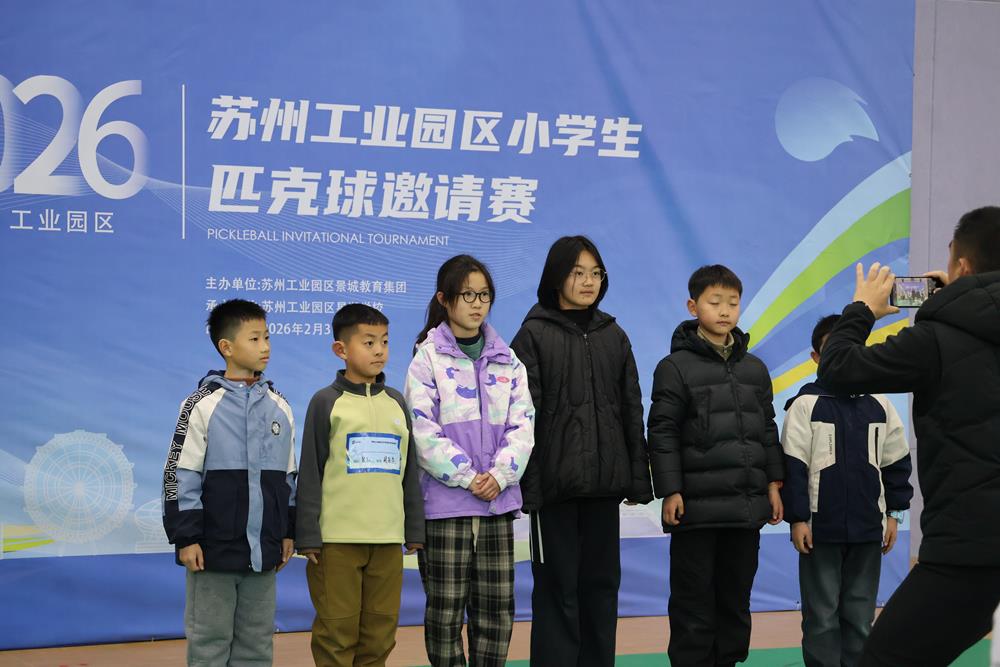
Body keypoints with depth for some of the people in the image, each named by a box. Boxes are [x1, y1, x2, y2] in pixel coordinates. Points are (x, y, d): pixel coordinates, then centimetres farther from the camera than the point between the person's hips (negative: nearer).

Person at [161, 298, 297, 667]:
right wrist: (185, 537, -11)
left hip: (264, 550, 5)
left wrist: (288, 532, 13)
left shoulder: (280, 407, 7)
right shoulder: (203, 405, -8)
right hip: (215, 548, -4)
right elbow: (180, 475, -8)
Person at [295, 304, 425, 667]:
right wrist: (308, 536, -8)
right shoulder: (326, 402, -2)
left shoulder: (396, 403, 11)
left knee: (380, 632, 9)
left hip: (388, 539, 4)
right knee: (337, 632, 1)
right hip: (337, 539, -4)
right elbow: (310, 474, -3)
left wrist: (415, 529, 12)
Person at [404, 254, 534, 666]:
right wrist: (468, 478, -14)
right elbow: (425, 432, -9)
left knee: (498, 609, 6)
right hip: (446, 504, -4)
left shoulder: (507, 362, 11)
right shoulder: (427, 360, -2)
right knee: (445, 609, 2)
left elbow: (522, 425, 4)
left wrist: (499, 475, -10)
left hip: (499, 501, 4)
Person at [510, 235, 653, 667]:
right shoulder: (534, 335, -3)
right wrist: (527, 485, -14)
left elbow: (632, 411, 11)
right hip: (556, 484, -4)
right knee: (558, 586, 1)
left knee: (602, 583, 9)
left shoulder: (614, 336, 10)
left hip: (604, 483, 4)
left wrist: (638, 480, 6)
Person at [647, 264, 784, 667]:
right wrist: (670, 492, -12)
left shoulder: (754, 368, 13)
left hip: (747, 506, 5)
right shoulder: (676, 367, -4)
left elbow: (767, 430, 17)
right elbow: (663, 434, -6)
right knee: (694, 603, 0)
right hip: (698, 508, -5)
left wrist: (773, 485, 11)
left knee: (736, 600, 11)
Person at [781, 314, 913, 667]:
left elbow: (896, 461, 12)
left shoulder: (879, 405, 5)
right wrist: (797, 518, -10)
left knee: (860, 615, 10)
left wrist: (893, 512, 9)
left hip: (867, 528, 3)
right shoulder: (805, 405, -6)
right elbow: (792, 466, -6)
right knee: (822, 615, 3)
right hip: (821, 528, -3)